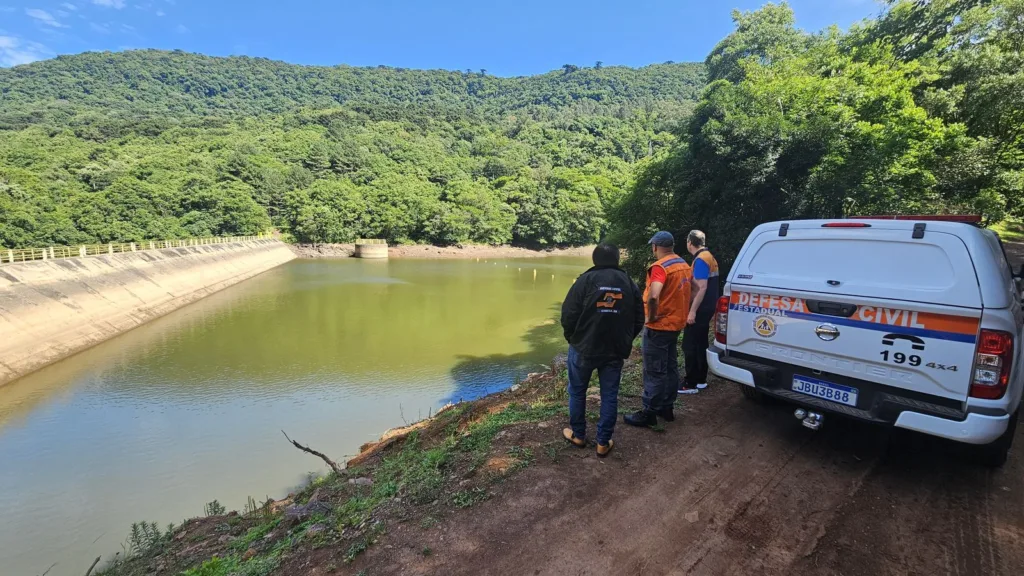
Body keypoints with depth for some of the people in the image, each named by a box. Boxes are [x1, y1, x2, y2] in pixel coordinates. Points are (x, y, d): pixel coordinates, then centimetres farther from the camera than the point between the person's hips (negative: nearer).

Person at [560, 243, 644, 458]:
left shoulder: (586, 280, -9)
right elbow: (639, 320, 6)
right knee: (610, 395, 13)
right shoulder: (629, 283, 4)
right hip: (615, 351, 3)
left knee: (577, 392, 16)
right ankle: (603, 442, 19)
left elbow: (568, 315, -12)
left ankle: (578, 435, 29)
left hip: (584, 348, -3)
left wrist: (572, 340, 5)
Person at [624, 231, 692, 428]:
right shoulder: (684, 265, 8)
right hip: (676, 324, 9)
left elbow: (653, 296, -35)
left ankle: (649, 413, 8)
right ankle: (666, 407, 27)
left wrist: (651, 317, -21)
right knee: (670, 367, 16)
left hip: (659, 327, -9)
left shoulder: (660, 267, -20)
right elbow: (686, 292, 20)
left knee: (654, 372, -1)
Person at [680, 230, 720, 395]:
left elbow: (702, 287, -23)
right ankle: (701, 379, 23)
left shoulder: (700, 260, -16)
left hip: (699, 309, -10)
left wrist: (692, 311, -23)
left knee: (690, 346, -5)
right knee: (700, 344, 15)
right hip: (707, 308, 10)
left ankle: (691, 384, -1)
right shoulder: (709, 257, 14)